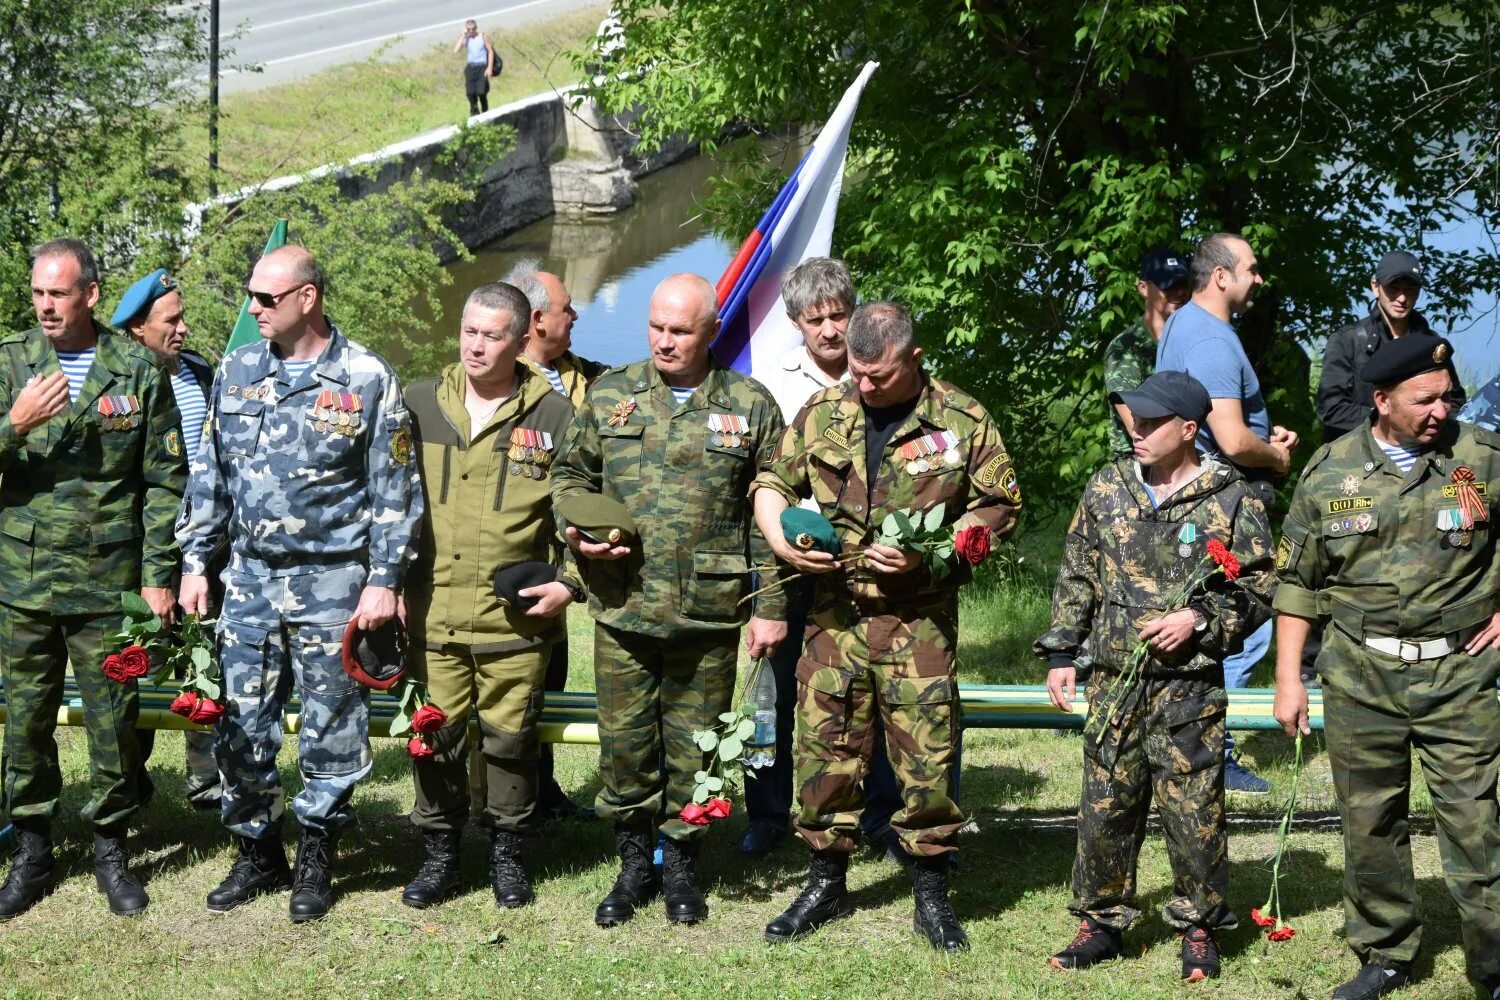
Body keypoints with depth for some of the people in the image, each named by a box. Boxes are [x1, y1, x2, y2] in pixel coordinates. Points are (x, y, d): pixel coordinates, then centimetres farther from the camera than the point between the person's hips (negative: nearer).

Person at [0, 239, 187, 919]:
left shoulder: (137, 370, -1)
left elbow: (165, 481, 1)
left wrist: (159, 574, -3)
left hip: (108, 581, -1)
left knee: (113, 722, 4)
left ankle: (111, 848, 19)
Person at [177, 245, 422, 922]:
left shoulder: (366, 380, -6)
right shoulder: (236, 373, 7)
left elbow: (395, 491, -4)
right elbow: (208, 476, 13)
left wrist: (383, 581, -9)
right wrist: (194, 563, 8)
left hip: (332, 585, -4)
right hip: (250, 579, 4)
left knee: (331, 732, 3)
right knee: (240, 729, 5)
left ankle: (316, 861, 17)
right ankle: (258, 854, 20)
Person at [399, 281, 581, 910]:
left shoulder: (552, 417, 2)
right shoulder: (420, 405, 7)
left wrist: (569, 583, -2)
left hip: (516, 615, -1)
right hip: (432, 610, 1)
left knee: (510, 739, 6)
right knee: (435, 737, 4)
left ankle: (507, 852, 22)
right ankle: (439, 853, 18)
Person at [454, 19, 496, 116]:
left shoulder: (483, 36, 0)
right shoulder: (465, 38, 4)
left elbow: (490, 51, 1)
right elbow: (456, 50, -11)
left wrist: (489, 68, -7)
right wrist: (463, 35, -9)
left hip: (482, 67, -2)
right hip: (470, 67, 2)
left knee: (481, 93, -11)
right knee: (470, 93, -5)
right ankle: (475, 114, 11)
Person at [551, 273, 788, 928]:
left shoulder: (750, 407, 2)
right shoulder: (610, 395, 7)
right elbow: (570, 474, 17)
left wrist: (771, 606, -2)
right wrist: (576, 530, -5)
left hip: (710, 612, -1)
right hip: (622, 608, 1)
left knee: (694, 745, 7)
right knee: (624, 741, 5)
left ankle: (680, 863, 23)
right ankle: (634, 865, 21)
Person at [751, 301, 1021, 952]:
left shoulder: (962, 421, -2)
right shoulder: (823, 412, 5)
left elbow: (998, 507, 1)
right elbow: (772, 484, 14)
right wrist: (782, 541, -6)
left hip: (920, 620, -2)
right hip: (835, 612, 3)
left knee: (927, 756, -1)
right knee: (824, 748, 6)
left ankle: (932, 895, 14)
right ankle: (826, 885, 22)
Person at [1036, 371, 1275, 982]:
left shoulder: (1231, 500, -4)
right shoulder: (1106, 490, 7)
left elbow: (1258, 590, 0)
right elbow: (1076, 579, 14)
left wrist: (1200, 620, -13)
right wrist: (1061, 654, 9)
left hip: (1189, 687, -4)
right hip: (1113, 683, 4)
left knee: (1193, 811, 0)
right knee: (1105, 806, 7)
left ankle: (1199, 929, 15)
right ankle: (1101, 921, 20)